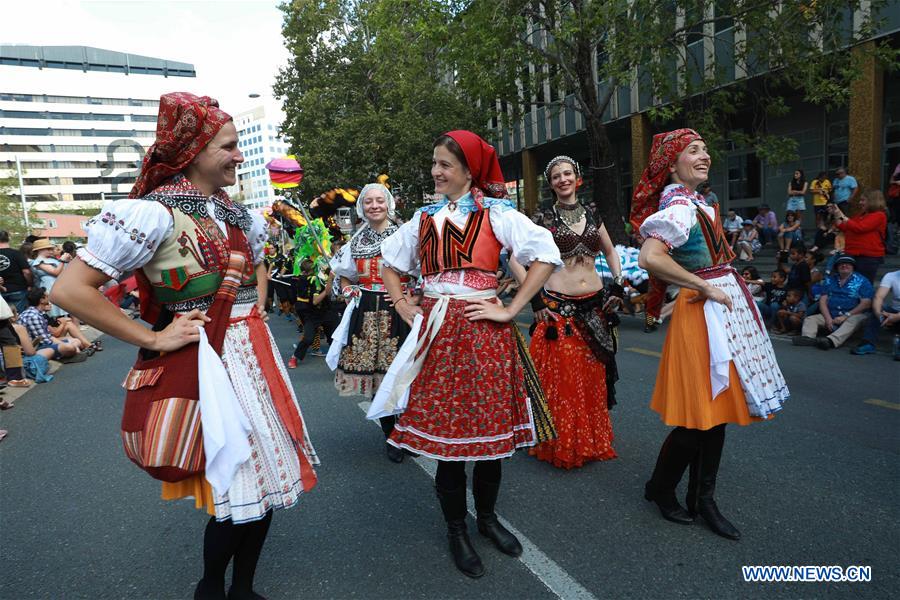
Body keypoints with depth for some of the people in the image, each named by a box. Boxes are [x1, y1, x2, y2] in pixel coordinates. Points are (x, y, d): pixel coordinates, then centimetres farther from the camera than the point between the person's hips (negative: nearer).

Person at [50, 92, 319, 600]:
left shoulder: (236, 214, 9)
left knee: (266, 478, 12)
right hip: (203, 364, -7)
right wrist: (153, 339, -15)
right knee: (238, 487, -1)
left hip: (253, 357, 7)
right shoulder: (155, 214, -14)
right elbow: (70, 290, -18)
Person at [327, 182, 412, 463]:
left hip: (397, 312, -4)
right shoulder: (356, 240, 12)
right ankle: (391, 435, 21)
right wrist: (347, 291, 12)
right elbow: (342, 271, 29)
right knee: (373, 374, 6)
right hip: (366, 314, 4)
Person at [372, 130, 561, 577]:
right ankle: (456, 529, 25)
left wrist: (510, 310, -12)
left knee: (490, 424, 7)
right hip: (436, 332, 3)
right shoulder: (425, 217, 11)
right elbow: (389, 260, 24)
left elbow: (546, 255, -10)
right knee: (444, 426, 5)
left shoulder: (496, 212, -2)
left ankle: (487, 517, 32)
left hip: (484, 330, -2)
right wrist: (402, 305, 11)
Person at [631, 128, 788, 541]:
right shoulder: (679, 205, -14)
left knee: (718, 409, 12)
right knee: (702, 415, -3)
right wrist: (705, 287, -22)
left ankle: (703, 499, 23)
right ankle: (660, 488, 18)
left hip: (727, 307, 10)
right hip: (703, 312, -10)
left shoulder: (696, 202, 15)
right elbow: (650, 258, -30)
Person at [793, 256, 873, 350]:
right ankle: (807, 337, -48)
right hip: (831, 316, 4)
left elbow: (866, 303, -6)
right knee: (810, 319, -17)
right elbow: (822, 300, 8)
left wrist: (846, 316, -15)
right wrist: (828, 318, -9)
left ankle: (830, 340, -61)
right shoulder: (830, 280, 15)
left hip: (853, 315, -4)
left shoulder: (861, 281, 4)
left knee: (853, 320, -37)